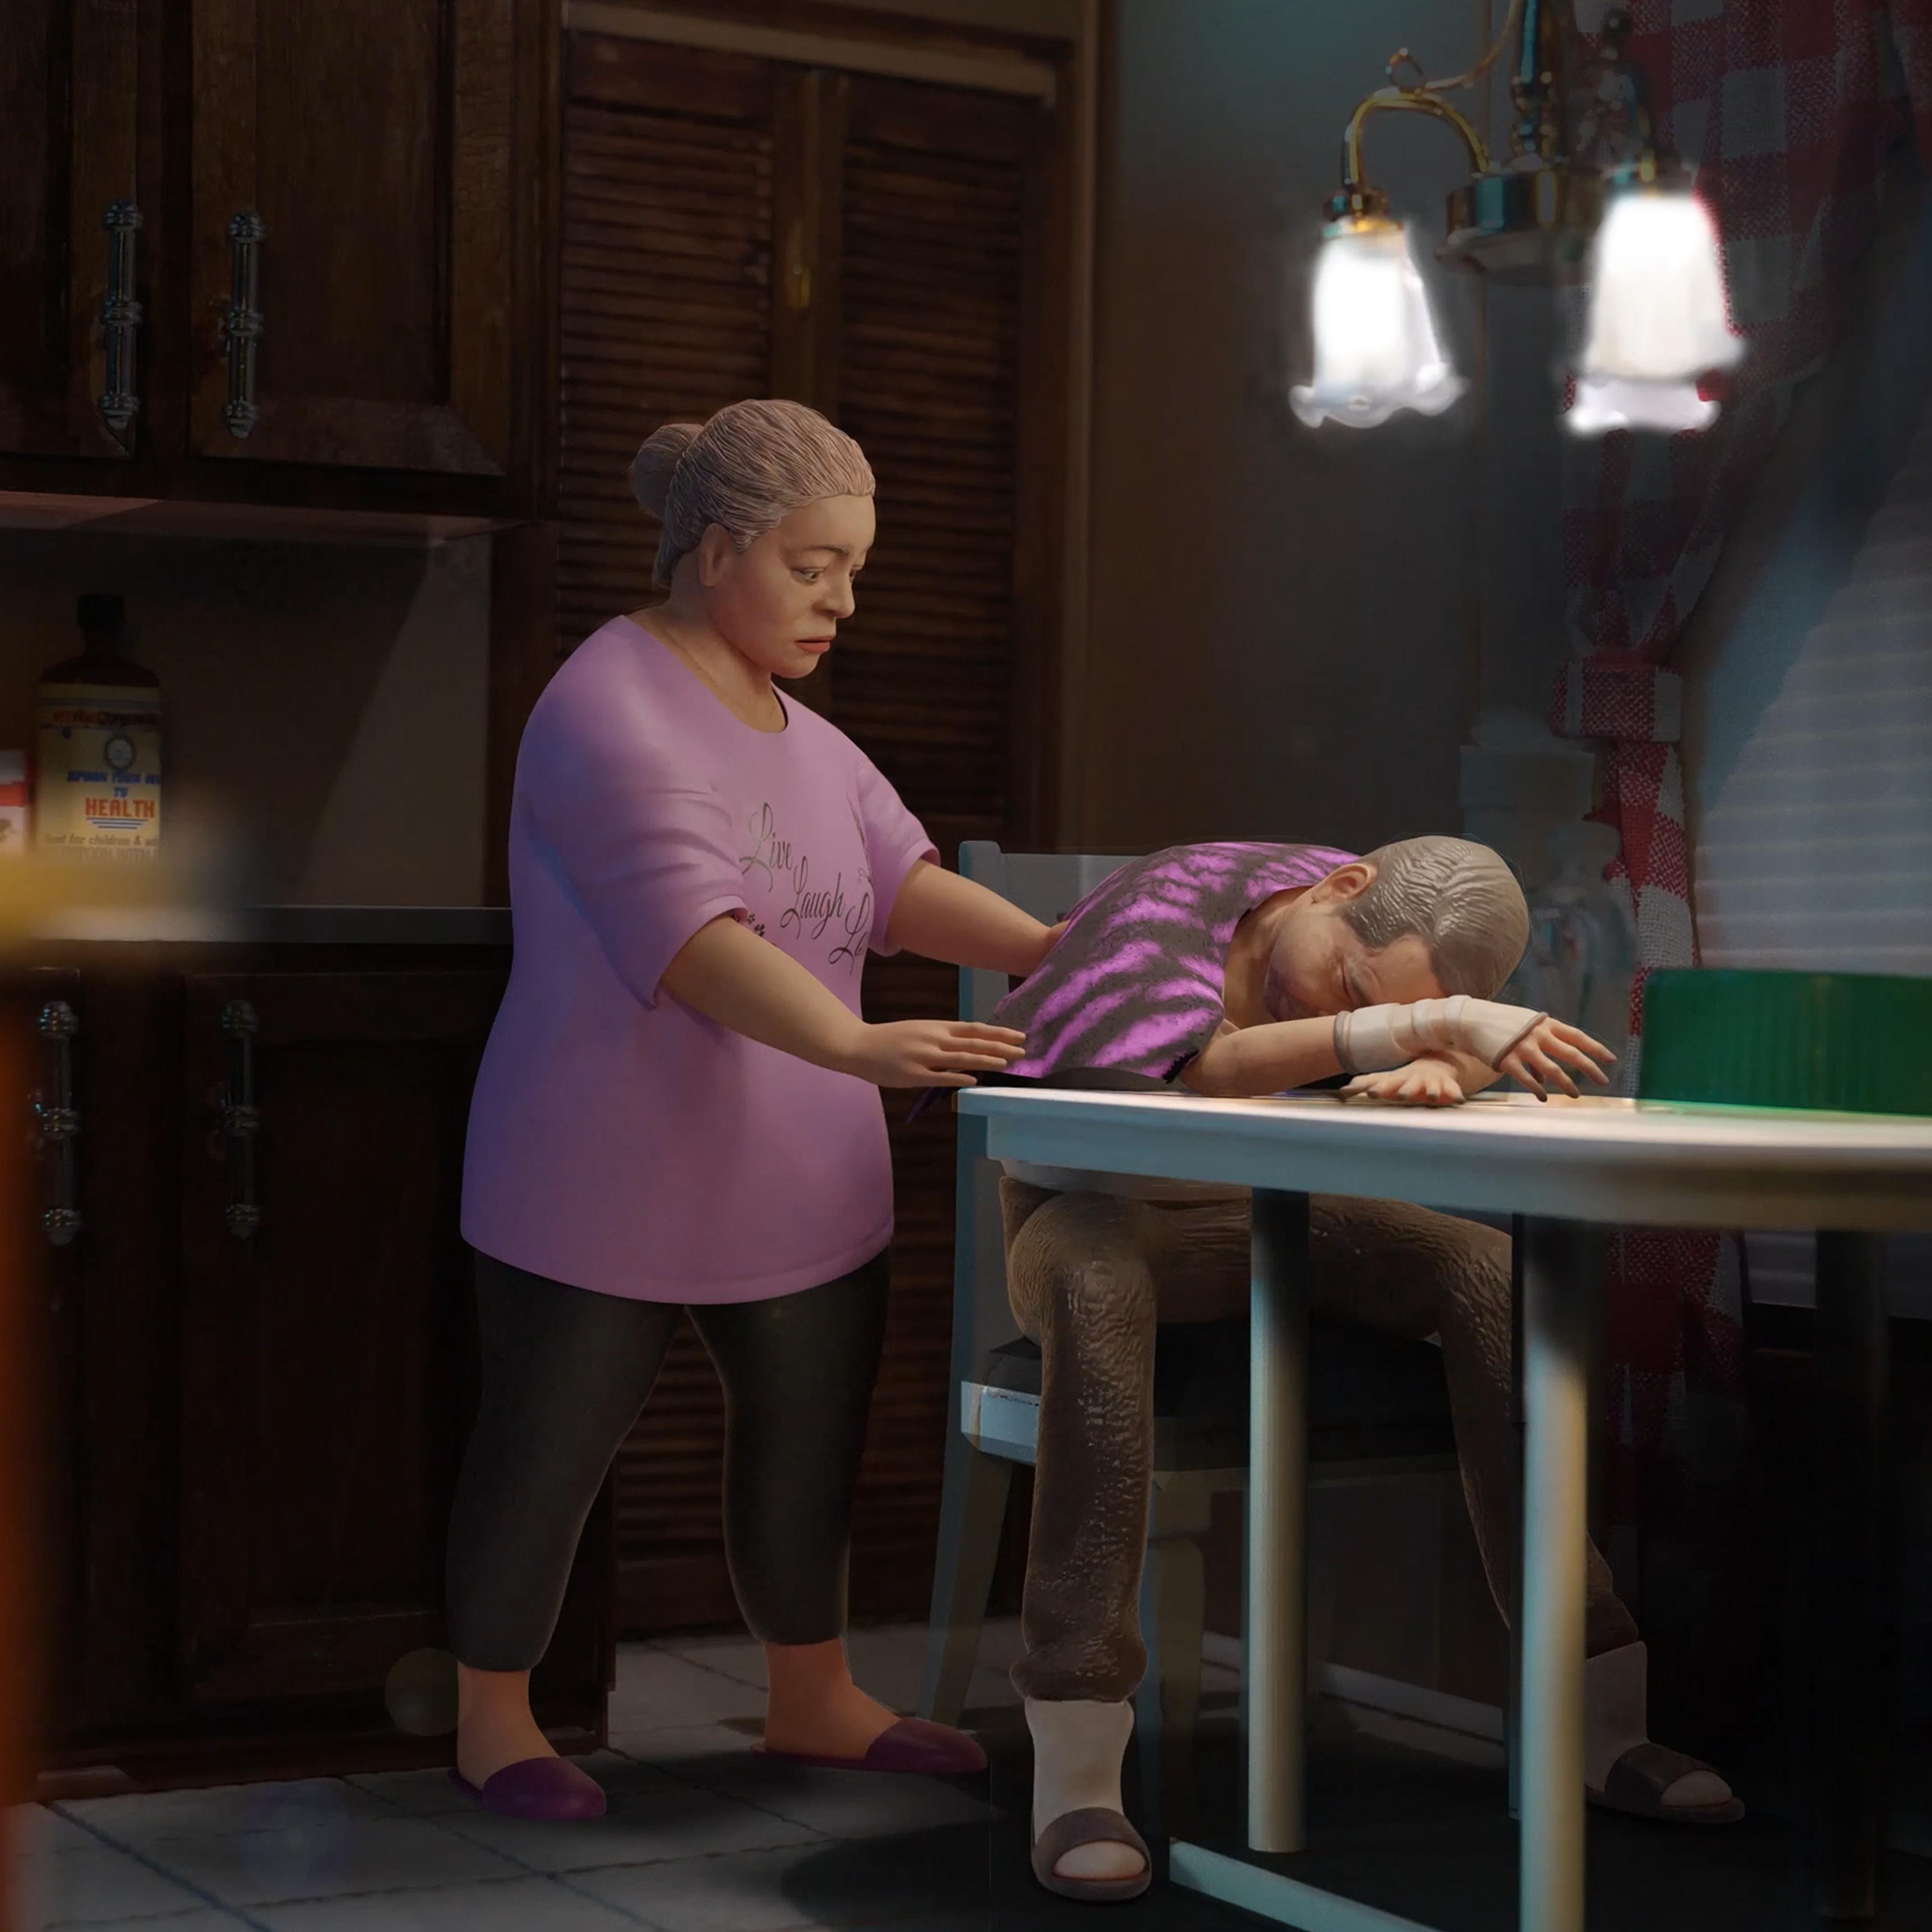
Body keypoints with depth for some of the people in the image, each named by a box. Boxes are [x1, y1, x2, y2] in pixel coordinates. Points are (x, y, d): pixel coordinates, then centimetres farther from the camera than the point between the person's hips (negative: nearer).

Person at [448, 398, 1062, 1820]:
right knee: (548, 1448, 6)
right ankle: (493, 1719, 23)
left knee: (811, 1438, 16)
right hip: (609, 1182, -8)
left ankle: (813, 1699, 33)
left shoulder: (803, 732, 12)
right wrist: (858, 1044, -43)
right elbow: (692, 934, -31)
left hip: (796, 1185, 8)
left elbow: (899, 879, 1)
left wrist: (1046, 948, -16)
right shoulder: (614, 711, -18)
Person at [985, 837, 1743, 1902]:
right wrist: (1431, 1024, -53)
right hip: (1093, 1207, -5)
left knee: (1488, 1269, -20)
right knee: (1102, 1287, -42)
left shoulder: (1392, 938, -7)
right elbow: (1210, 1068, -44)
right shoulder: (1159, 907, -26)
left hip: (1254, 1215, 5)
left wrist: (1433, 1071, -42)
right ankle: (1075, 1771, -45)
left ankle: (1597, 1713, -19)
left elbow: (1477, 1050, -18)